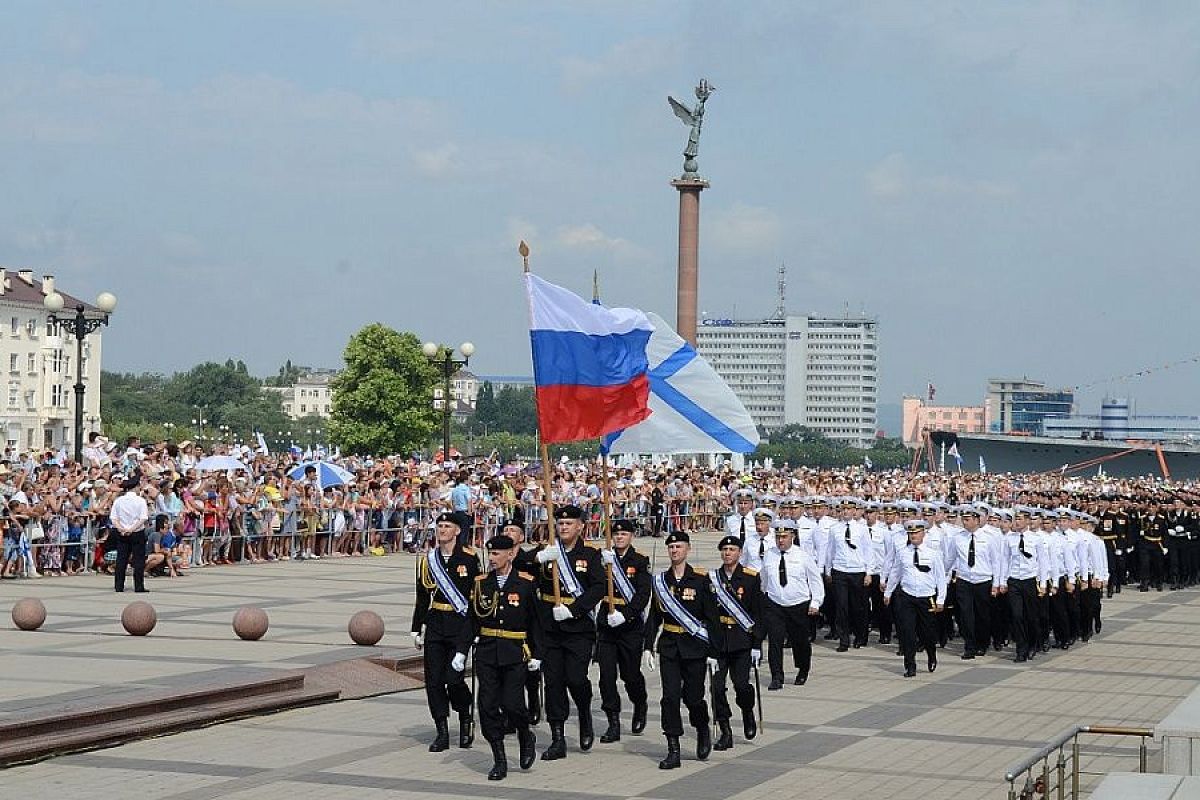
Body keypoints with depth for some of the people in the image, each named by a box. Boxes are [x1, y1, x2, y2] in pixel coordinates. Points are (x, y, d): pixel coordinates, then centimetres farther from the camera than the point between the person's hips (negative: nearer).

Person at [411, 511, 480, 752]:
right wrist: (417, 629, 11)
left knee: (453, 678, -11)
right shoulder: (428, 560, 9)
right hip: (435, 625, 4)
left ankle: (466, 718, 16)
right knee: (433, 680, 0)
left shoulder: (469, 558, -2)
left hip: (461, 625, -4)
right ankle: (442, 733, 9)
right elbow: (422, 597, 14)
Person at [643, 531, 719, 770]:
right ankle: (673, 751, -1)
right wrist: (648, 646, 3)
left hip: (695, 646, -2)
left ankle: (703, 730, 34)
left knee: (693, 696, 2)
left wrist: (713, 652, -6)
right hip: (669, 646, 3)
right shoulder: (660, 580, 6)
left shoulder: (701, 580, -4)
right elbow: (654, 616, 10)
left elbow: (712, 618, -3)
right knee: (670, 697, -5)